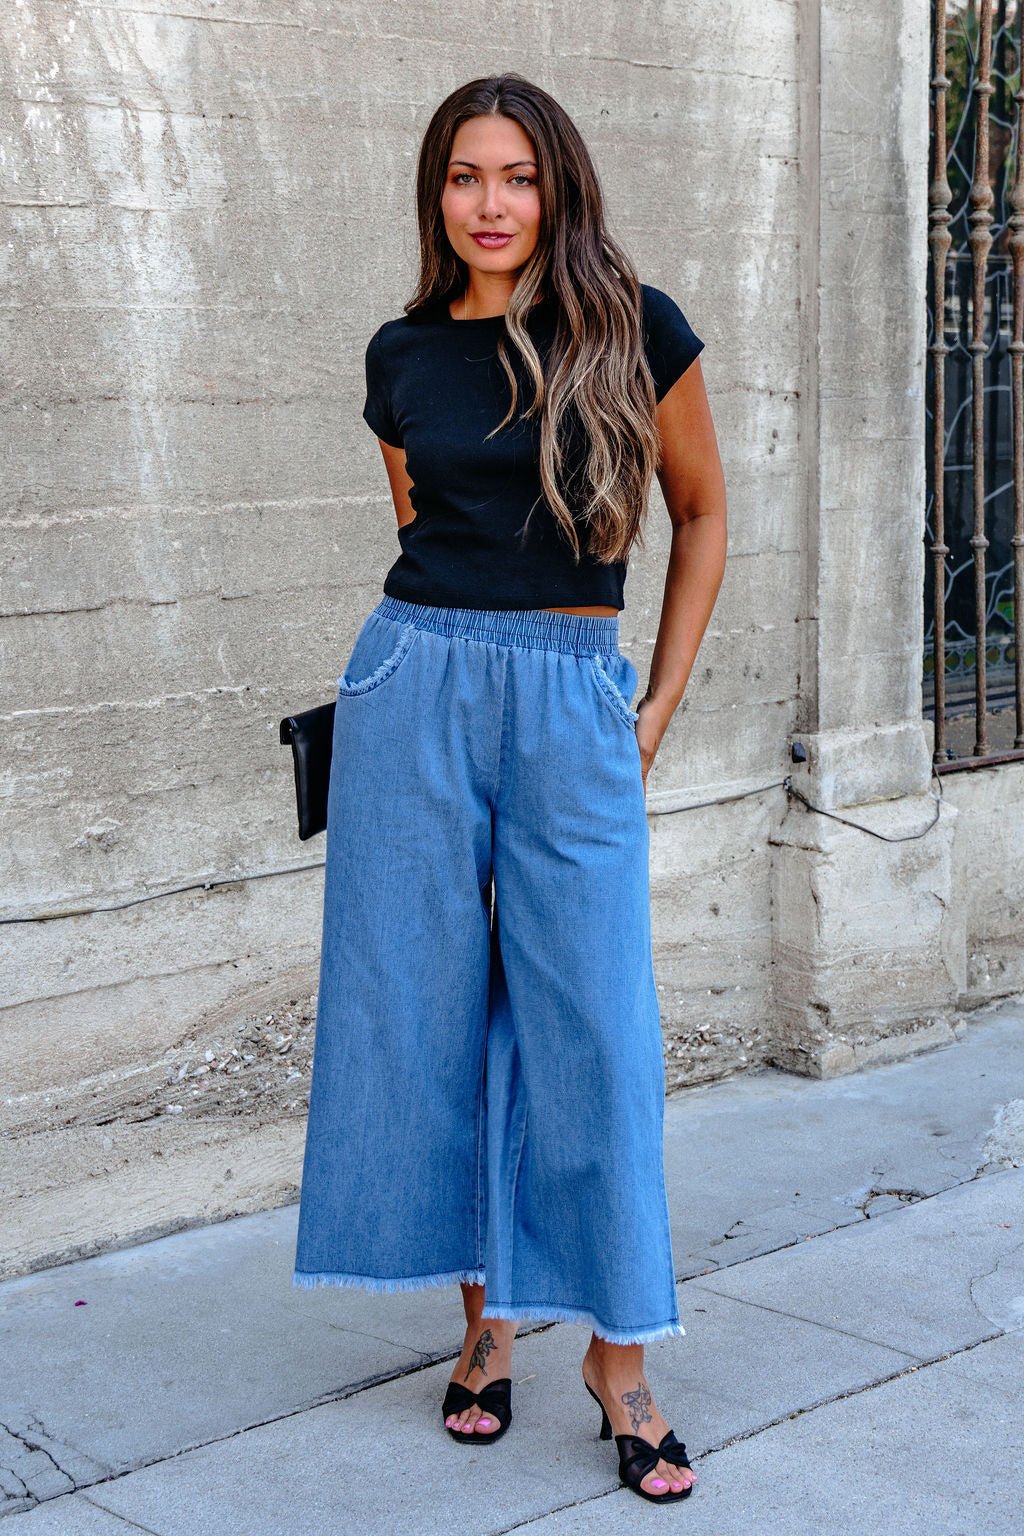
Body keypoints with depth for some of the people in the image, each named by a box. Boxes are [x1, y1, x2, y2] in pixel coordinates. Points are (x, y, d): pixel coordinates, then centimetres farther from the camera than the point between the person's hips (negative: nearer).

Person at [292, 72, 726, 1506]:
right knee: (428, 1009, 5)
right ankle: (486, 1319, 19)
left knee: (593, 1027, -4)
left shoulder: (633, 328, 1)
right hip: (416, 687, 3)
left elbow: (701, 513, 9)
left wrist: (659, 703, 4)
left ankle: (619, 1355, 8)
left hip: (573, 702, -2)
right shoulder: (403, 356, 8)